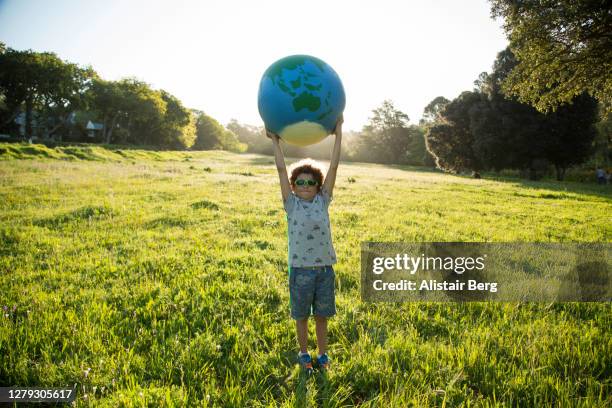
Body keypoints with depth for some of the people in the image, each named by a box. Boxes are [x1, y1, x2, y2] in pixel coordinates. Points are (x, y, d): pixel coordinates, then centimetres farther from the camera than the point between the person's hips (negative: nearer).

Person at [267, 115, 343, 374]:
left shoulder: (322, 201, 2)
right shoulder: (292, 205, -3)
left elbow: (334, 167, -2)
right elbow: (281, 170, -5)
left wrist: (338, 135, -3)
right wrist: (275, 142, -5)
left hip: (324, 268, 2)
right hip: (300, 268, -1)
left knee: (322, 315, 16)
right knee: (301, 316, 14)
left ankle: (322, 354, 35)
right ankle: (304, 354, 35)